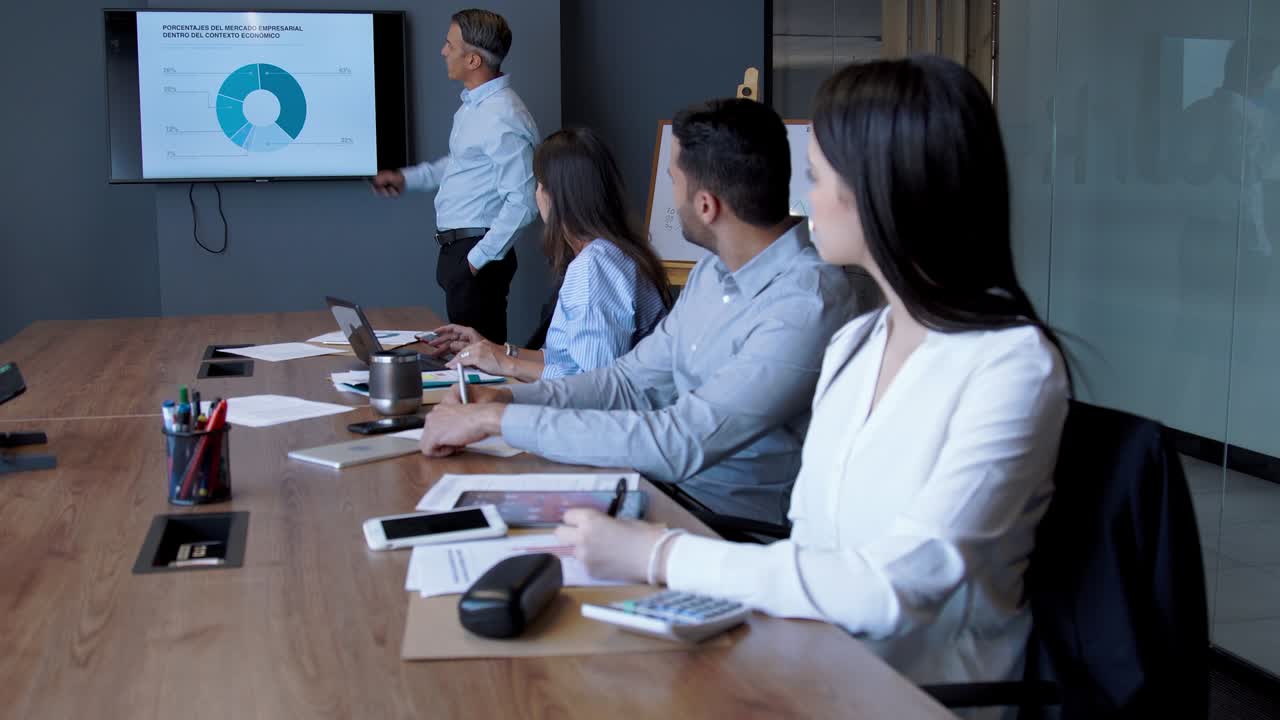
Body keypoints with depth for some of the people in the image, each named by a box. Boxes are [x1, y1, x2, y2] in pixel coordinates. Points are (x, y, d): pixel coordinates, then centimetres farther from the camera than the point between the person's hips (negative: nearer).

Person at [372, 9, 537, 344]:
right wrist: (406, 178, 23)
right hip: (458, 249, 10)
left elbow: (521, 203, -25)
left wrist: (480, 258, -19)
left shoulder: (503, 118, -22)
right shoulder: (473, 104, 9)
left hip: (478, 254, -10)